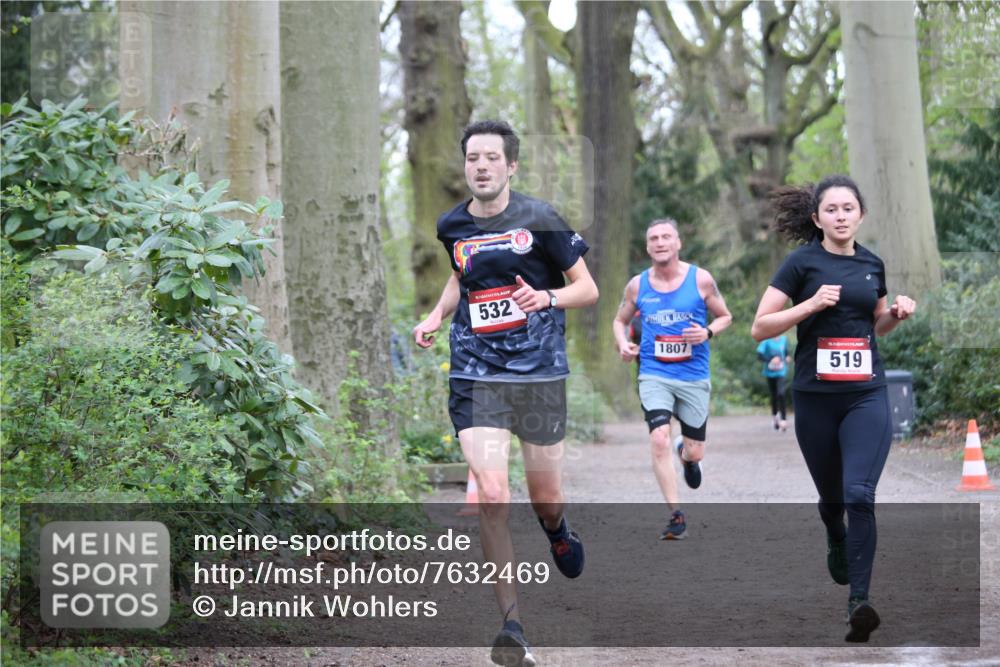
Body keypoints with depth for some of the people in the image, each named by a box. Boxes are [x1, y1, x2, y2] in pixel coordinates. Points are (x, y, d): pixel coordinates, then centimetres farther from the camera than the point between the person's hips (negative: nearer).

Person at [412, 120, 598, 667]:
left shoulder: (539, 220, -6)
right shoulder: (453, 226, 5)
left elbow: (588, 289, -1)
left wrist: (547, 298, -20)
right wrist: (436, 317, 10)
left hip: (540, 375, -1)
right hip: (476, 376, 1)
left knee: (545, 497, 10)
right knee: (492, 498, -14)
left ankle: (557, 530, 51)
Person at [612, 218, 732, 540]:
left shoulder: (701, 280, -2)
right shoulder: (637, 285, 2)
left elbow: (725, 316, 8)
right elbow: (620, 321, 17)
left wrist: (708, 332, -13)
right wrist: (623, 344, -4)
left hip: (694, 377, 0)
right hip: (654, 375, 0)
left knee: (695, 452, 6)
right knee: (659, 439, -21)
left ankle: (685, 453, 47)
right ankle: (676, 516, -16)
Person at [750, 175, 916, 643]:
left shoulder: (872, 265, 8)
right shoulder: (802, 262, -4)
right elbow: (760, 328, -7)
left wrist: (898, 313, 3)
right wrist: (812, 304, -18)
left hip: (867, 394, 1)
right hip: (815, 397, -1)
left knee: (859, 494, -17)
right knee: (831, 495, 15)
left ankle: (859, 603, -21)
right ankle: (838, 544, 51)